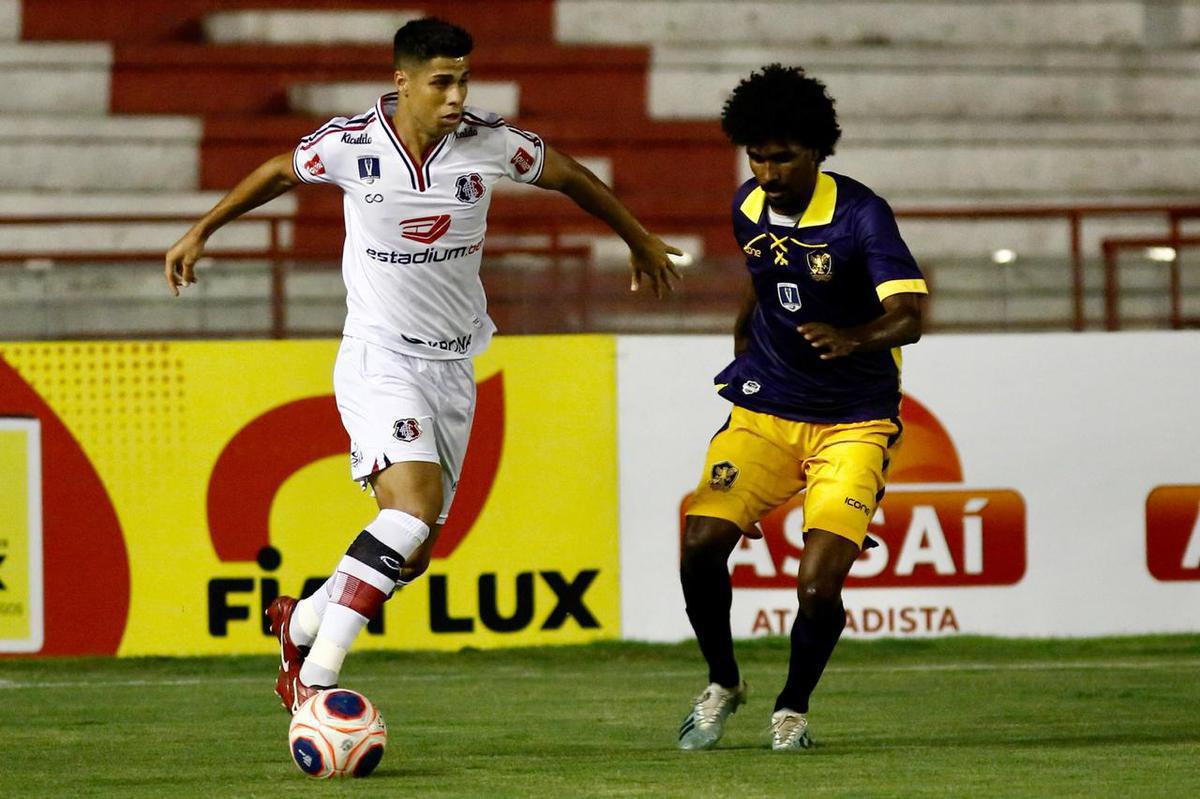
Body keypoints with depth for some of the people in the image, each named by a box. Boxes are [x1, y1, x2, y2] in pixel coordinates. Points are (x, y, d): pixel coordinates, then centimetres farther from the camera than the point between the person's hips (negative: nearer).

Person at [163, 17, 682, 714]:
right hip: (379, 360, -4)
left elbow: (569, 177, 12)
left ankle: (300, 623, 32)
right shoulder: (350, 143, -12)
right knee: (416, 500, -28)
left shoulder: (490, 143, -7)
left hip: (452, 367, 4)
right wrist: (201, 232, 17)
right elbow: (279, 174, 10)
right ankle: (317, 677, -23)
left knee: (412, 557, 5)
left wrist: (640, 241, 25)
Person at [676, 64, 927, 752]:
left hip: (853, 423, -5)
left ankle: (793, 708, 12)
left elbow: (909, 316, -29)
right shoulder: (749, 208, 2)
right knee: (700, 546, -13)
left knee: (819, 586, -17)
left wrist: (851, 338, -47)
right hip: (764, 410, 5)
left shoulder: (861, 215, -17)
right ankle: (723, 684, 14)